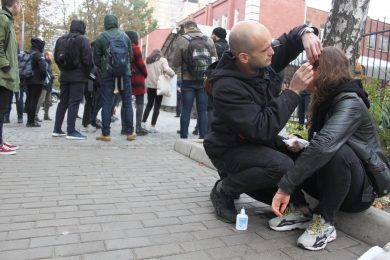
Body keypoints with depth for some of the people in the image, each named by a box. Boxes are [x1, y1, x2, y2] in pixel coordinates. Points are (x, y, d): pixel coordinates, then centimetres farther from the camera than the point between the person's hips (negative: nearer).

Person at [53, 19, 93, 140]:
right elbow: (87, 59, -12)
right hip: (78, 76, -6)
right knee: (74, 103, -6)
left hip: (64, 76, 6)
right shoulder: (82, 39, -7)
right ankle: (71, 131, -8)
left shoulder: (60, 39, 12)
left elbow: (56, 58, 14)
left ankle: (57, 129, 15)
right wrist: (87, 73, 0)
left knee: (63, 102, 12)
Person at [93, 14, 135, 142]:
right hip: (124, 73, 1)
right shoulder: (125, 36, 6)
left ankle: (105, 134, 3)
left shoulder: (101, 37, 0)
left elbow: (96, 58, 2)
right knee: (127, 102, 7)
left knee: (107, 103, 2)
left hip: (107, 74, -1)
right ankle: (130, 132, 10)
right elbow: (130, 55, 8)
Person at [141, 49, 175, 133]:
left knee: (149, 104, 17)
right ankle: (152, 126, 0)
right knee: (157, 106, 1)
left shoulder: (148, 60, 14)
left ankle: (143, 123, 12)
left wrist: (147, 80, 11)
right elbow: (167, 69, -17)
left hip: (150, 86, 4)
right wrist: (173, 74, -1)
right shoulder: (162, 60, -1)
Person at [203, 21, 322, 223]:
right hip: (231, 150, -8)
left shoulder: (263, 61, -9)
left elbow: (290, 38, 7)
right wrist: (294, 90, -32)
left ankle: (241, 179, 14)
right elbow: (263, 129, -34)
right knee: (282, 166, -29)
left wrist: (306, 33, -18)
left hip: (258, 141, 8)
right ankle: (224, 191, -6)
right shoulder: (227, 88, -31)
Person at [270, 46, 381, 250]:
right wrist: (300, 146, -15)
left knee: (336, 152, -37)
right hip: (333, 183, 7)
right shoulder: (324, 101, 4)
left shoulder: (350, 103, -22)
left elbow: (325, 145, -39)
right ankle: (303, 212, -4)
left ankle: (325, 223, -18)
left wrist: (286, 187, -40)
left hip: (361, 189, -7)